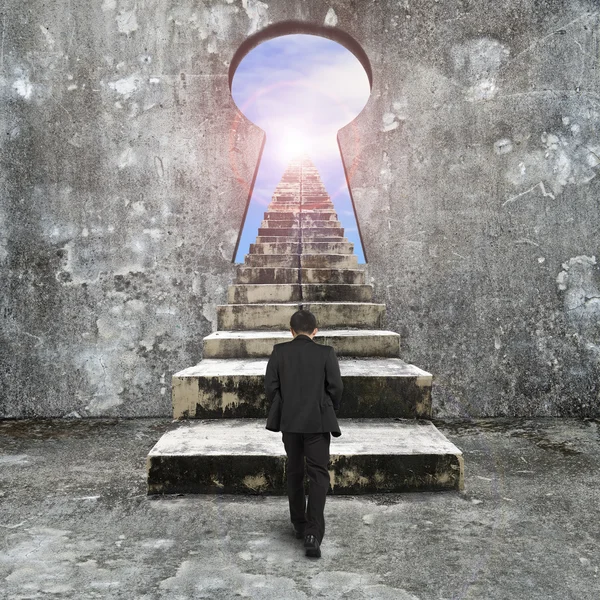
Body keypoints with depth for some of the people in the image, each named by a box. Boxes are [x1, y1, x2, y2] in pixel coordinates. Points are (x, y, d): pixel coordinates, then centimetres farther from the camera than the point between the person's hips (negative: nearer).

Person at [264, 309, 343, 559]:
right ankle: (313, 533, -10)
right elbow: (336, 387, -6)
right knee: (318, 475, 1)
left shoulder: (279, 351, -1)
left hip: (289, 421, 2)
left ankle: (299, 524, 29)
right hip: (318, 421, -2)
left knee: (295, 473, 18)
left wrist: (282, 408, 12)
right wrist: (330, 411, 11)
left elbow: (270, 386, -3)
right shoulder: (326, 352, -5)